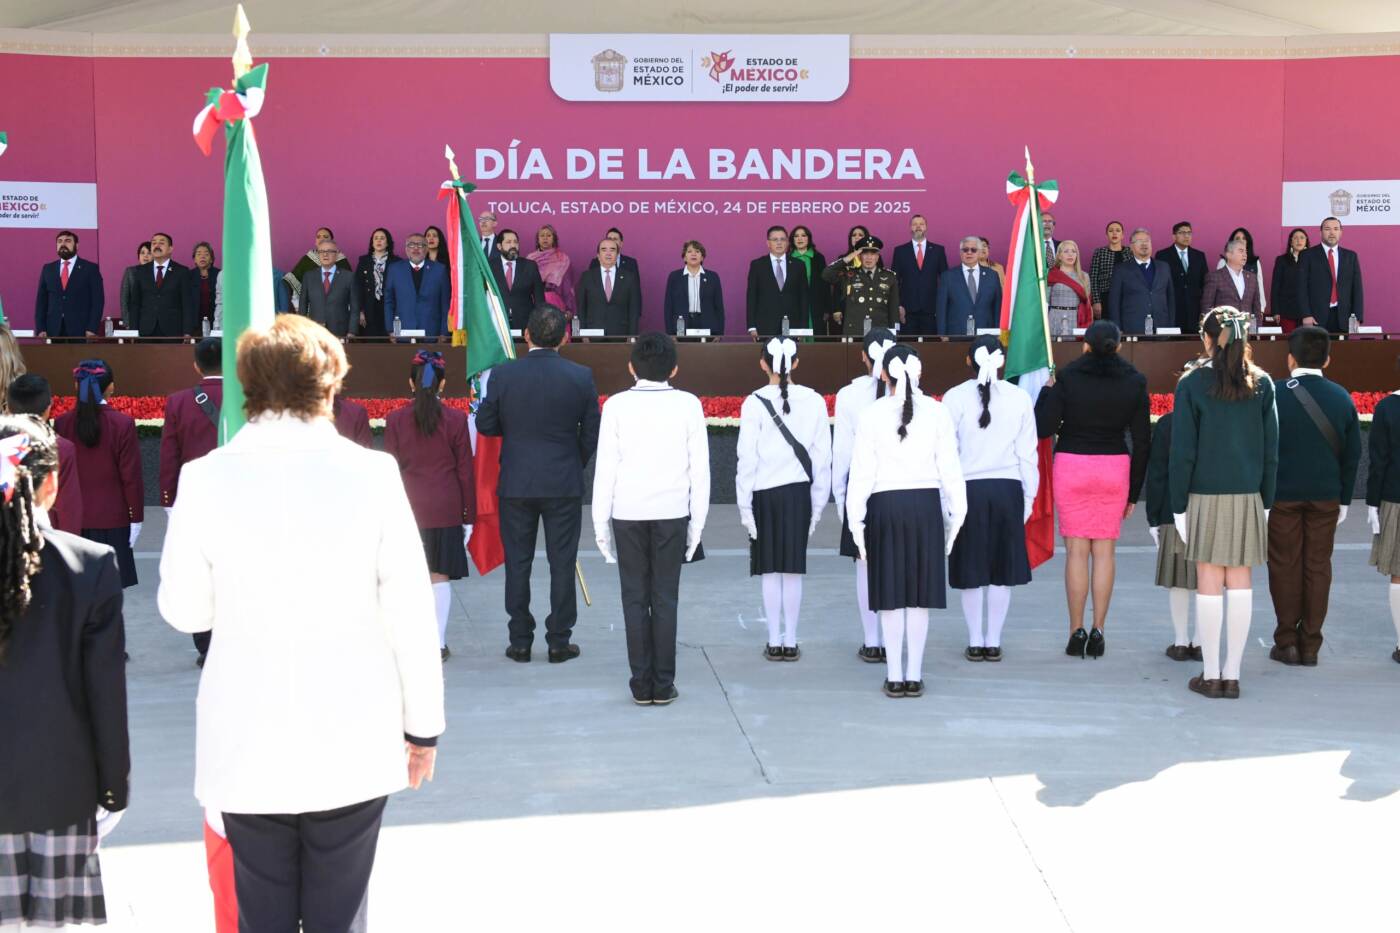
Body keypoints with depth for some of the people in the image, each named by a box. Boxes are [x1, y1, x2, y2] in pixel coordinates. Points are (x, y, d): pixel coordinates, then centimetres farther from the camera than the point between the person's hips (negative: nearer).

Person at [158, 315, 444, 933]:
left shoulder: (206, 478, -7)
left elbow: (183, 611, 0)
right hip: (352, 745, -1)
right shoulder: (371, 472, -9)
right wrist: (423, 724, 5)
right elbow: (410, 613, -6)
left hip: (247, 751, 1)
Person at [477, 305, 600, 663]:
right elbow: (591, 433, 0)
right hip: (564, 484, 0)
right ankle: (559, 641, 10)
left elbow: (485, 425, 0)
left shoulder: (503, 374, -8)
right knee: (562, 563, 7)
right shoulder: (581, 377, -6)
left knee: (518, 563, 9)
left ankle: (520, 641, 13)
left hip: (516, 483, 0)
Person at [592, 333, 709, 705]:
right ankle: (663, 685, 8)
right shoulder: (688, 405, -2)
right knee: (665, 598, 6)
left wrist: (601, 522, 4)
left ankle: (642, 684, 8)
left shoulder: (617, 405, -3)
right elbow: (699, 468, 0)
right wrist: (697, 522, 8)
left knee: (635, 597, 6)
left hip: (627, 513, 0)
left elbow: (605, 467, -3)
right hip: (672, 512, 0)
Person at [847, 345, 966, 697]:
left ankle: (894, 677, 12)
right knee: (920, 592, 8)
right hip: (926, 502, 1)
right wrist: (956, 512, 9)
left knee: (891, 593, 7)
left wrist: (856, 519, 3)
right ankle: (914, 676, 13)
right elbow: (950, 467, 0)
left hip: (885, 504, -1)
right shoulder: (936, 412, -2)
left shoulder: (872, 415, -4)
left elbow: (862, 472, -3)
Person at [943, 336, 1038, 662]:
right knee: (1002, 568, 9)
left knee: (971, 569, 8)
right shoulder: (1019, 398, -2)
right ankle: (993, 642, 14)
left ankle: (975, 643, 13)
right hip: (1008, 488, 1)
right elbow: (1028, 452, 2)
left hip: (968, 488, -1)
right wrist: (1028, 496, 12)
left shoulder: (955, 398, -5)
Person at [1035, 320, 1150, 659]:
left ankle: (1076, 631, 1)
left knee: (1076, 551, 3)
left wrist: (1046, 391, 10)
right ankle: (1098, 632, 4)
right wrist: (1133, 492, 11)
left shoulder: (1067, 378, -5)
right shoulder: (1133, 382, 2)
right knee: (1104, 551, 5)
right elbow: (1141, 442, 4)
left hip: (1072, 466, -1)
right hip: (1114, 468, 2)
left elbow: (1044, 428, -7)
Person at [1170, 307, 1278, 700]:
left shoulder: (1193, 383, -6)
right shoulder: (1262, 384, 3)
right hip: (1248, 496, 3)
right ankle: (1232, 675, 9)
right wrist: (1266, 501, 12)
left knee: (1209, 583, 2)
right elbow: (1271, 450, 4)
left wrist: (1178, 505, -1)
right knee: (1240, 583, 6)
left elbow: (1182, 451, -6)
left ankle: (1210, 675, 5)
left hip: (1205, 495, -3)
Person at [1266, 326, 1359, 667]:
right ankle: (1311, 645, 11)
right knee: (1318, 567, 8)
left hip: (1282, 494, -2)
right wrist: (1344, 498, 14)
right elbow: (1353, 453, 5)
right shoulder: (1342, 397, 0)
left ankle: (1287, 642, 9)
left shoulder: (1275, 393, -10)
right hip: (1326, 496, 2)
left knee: (1285, 566, 7)